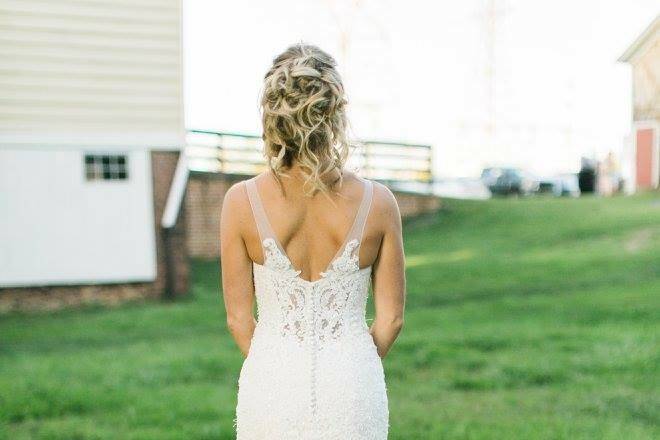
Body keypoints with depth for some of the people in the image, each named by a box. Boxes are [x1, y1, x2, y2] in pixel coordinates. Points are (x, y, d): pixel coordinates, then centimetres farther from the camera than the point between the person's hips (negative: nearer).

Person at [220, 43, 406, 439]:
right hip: (352, 392, 0)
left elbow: (238, 319, -3)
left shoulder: (242, 201, -10)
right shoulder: (377, 202, -8)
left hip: (272, 391, 0)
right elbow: (391, 318, -1)